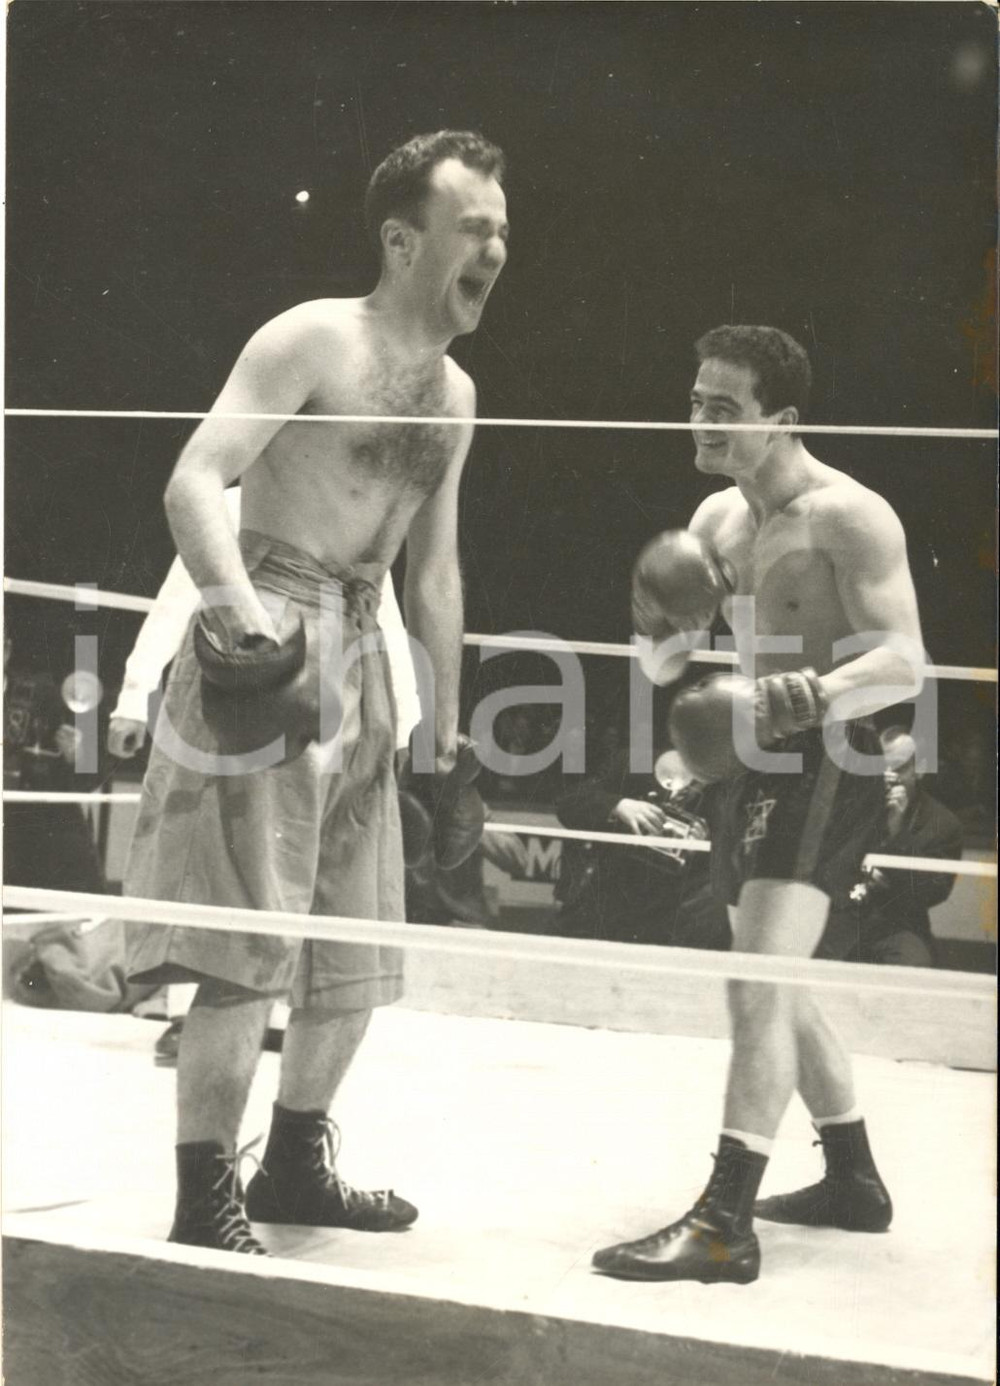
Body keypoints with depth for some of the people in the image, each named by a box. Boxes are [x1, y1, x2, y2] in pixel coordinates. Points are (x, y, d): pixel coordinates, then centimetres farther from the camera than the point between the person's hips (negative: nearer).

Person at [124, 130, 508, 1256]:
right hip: (264, 646, -8)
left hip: (357, 656, 8)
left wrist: (445, 745, 19)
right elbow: (193, 484, -20)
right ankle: (206, 1198, 0)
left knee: (356, 953, 13)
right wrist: (252, 631, -34)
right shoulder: (312, 341, -9)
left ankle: (295, 1165, 30)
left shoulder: (454, 395, 15)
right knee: (250, 944, -11)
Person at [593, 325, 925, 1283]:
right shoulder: (718, 519, 11)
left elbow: (904, 662, -23)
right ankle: (853, 1179, 34)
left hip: (824, 769, -9)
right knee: (767, 989, 18)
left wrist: (811, 693, -40)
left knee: (759, 983, -20)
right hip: (755, 771, 9)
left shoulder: (847, 517, -14)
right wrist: (658, 619, -8)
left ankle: (722, 1225, -21)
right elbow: (663, 667, 15)